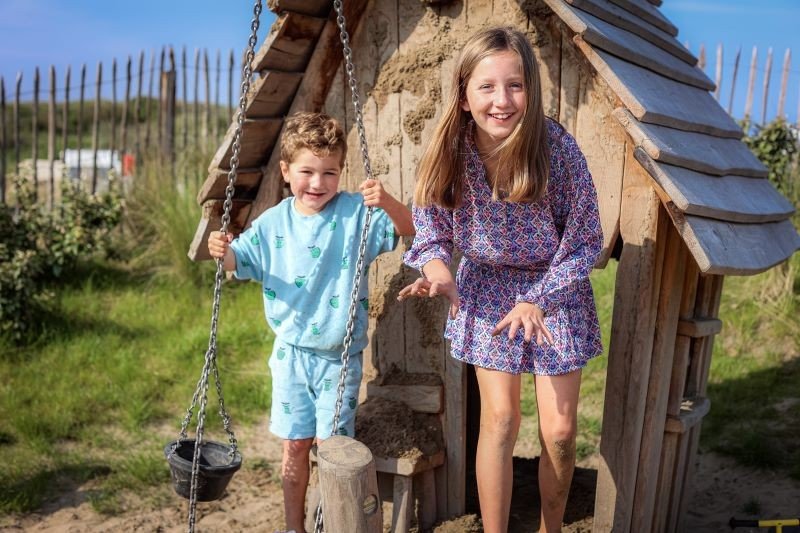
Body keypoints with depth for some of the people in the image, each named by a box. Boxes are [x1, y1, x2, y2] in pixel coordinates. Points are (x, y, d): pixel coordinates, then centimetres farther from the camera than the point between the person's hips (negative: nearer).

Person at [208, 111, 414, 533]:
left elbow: (407, 229, -17)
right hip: (292, 352, 3)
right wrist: (223, 252, -16)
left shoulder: (356, 213, -10)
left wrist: (387, 202, -37)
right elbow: (241, 261, 7)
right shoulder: (273, 223, -1)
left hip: (339, 356, -2)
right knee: (294, 445, 13)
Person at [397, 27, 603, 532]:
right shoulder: (449, 152, -19)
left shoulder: (557, 147, -25)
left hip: (556, 288, -1)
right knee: (500, 421, 1)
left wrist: (538, 301, -22)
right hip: (488, 288, 1)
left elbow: (585, 241, -14)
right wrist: (436, 265, -27)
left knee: (560, 432, 4)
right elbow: (432, 230, -5)